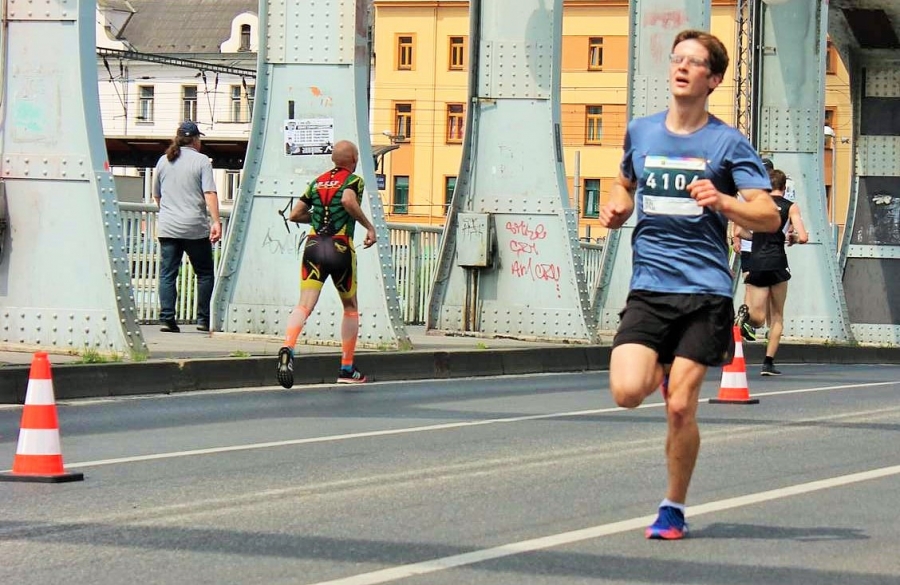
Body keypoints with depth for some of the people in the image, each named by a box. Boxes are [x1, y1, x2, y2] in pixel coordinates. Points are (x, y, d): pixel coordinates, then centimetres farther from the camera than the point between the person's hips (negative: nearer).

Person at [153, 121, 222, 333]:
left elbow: (156, 195, 20)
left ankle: (166, 318, -5)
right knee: (205, 274, 8)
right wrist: (216, 221, -14)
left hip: (167, 228, 3)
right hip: (195, 228, -3)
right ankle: (203, 319, 5)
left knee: (167, 274, 3)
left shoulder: (163, 161, 11)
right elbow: (210, 193, -12)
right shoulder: (202, 161, -2)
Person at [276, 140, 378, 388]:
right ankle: (347, 370, 19)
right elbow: (348, 200, -21)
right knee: (350, 308, 16)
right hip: (340, 248, -3)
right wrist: (369, 226, -12)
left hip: (313, 246, 3)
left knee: (304, 305, -10)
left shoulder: (317, 182, 17)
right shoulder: (354, 180, 2)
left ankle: (287, 348, -39)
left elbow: (295, 214, 17)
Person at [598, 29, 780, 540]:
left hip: (706, 291, -3)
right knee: (627, 392, -16)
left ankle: (674, 508, 13)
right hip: (649, 287, 3)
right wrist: (616, 208, 9)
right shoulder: (640, 133, 11)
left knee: (680, 407, -8)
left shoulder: (728, 142, -1)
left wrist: (722, 202, -24)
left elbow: (769, 216, -7)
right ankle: (662, 369, 20)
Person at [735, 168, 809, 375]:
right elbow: (803, 237, -7)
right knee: (777, 316, 14)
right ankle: (768, 362, 5)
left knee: (758, 318, 4)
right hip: (777, 262, -2)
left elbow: (740, 232, 6)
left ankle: (746, 312, -31)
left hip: (755, 263, 2)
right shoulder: (791, 207, 2)